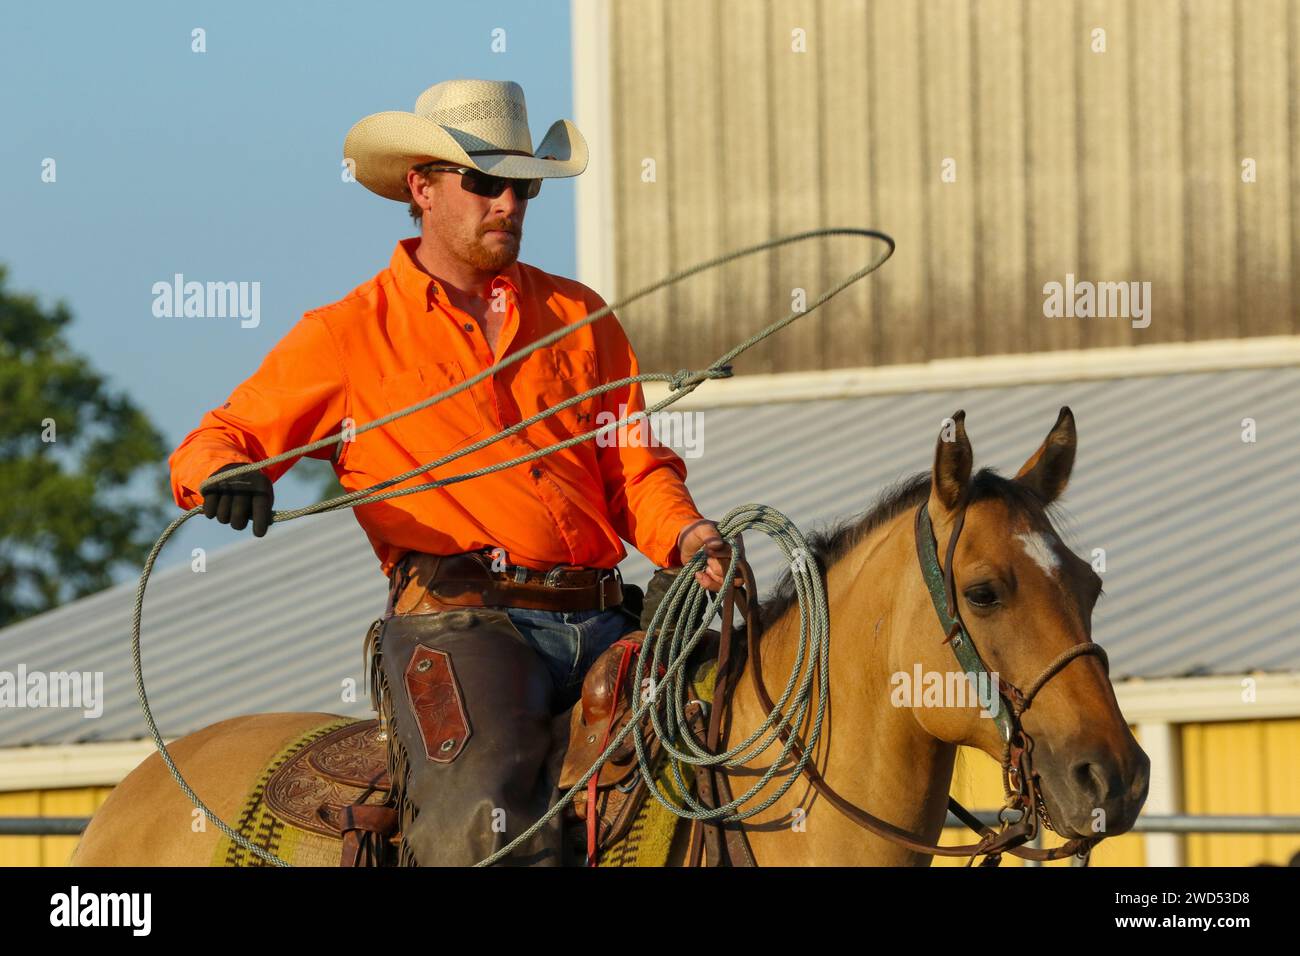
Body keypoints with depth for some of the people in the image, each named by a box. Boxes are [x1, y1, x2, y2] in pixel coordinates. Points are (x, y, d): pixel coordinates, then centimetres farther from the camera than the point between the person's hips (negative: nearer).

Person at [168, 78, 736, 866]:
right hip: (456, 616, -4)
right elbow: (212, 444, 12)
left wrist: (686, 537, -3)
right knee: (488, 831, -30)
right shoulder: (347, 336, 12)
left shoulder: (579, 318, 22)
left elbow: (636, 469, 20)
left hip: (599, 619, 4)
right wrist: (225, 471, -13)